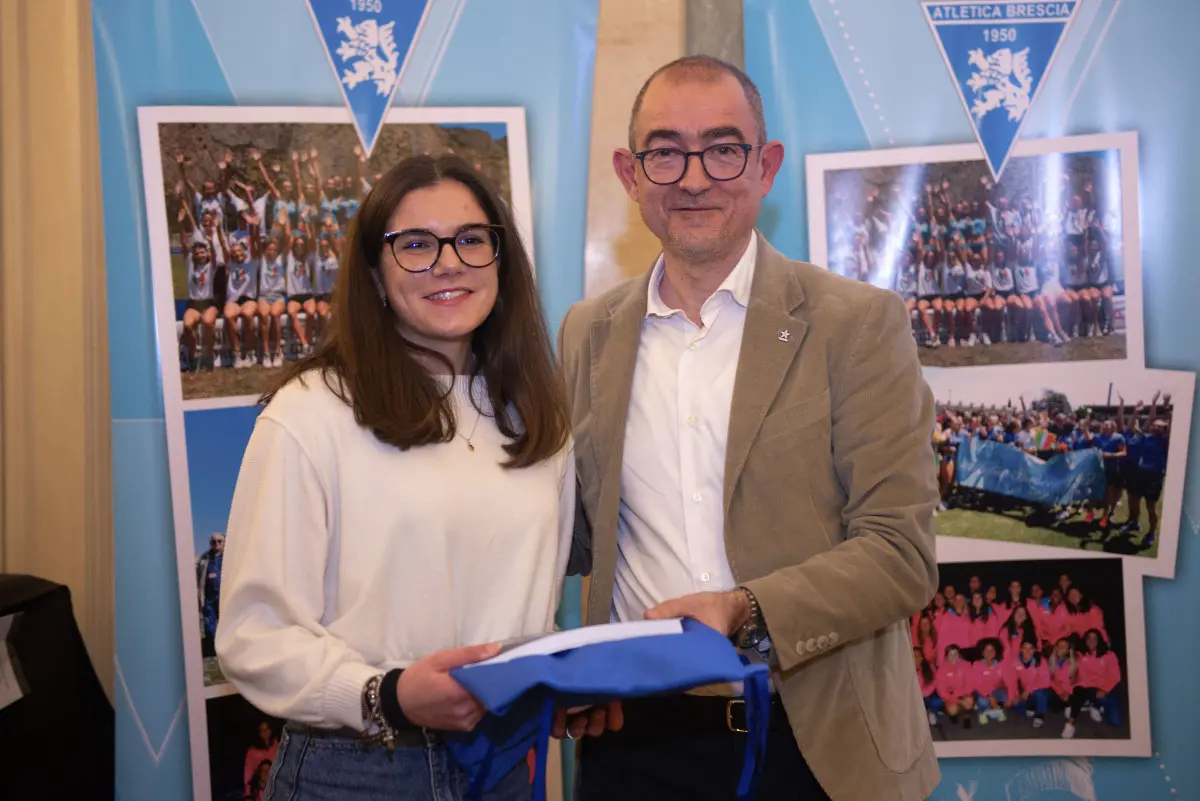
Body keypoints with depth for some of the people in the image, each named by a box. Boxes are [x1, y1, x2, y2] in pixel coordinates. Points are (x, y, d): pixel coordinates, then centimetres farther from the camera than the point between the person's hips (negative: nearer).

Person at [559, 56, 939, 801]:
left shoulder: (859, 322, -6)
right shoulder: (588, 332, 5)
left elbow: (901, 553, -10)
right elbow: (581, 531, 10)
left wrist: (746, 611, -25)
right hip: (635, 738, 3)